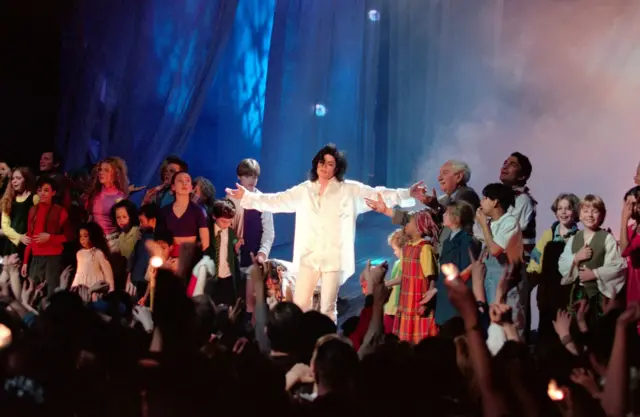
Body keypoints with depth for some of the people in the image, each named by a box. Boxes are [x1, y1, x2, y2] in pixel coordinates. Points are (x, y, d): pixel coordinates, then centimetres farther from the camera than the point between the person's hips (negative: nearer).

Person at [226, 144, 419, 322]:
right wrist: (247, 197, 7)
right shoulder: (304, 190, 10)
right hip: (308, 256, 3)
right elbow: (277, 201, 13)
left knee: (328, 308, 0)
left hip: (334, 257, -3)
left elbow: (378, 195, -3)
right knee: (299, 305, 2)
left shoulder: (350, 190, 1)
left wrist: (408, 194, -11)